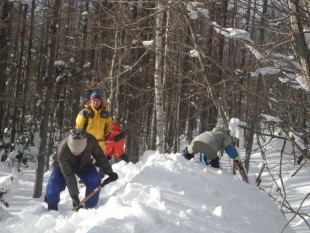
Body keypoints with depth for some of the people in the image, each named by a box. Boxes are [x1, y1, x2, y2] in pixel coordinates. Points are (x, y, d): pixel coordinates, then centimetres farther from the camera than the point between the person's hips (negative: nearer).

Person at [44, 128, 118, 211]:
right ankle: (52, 208, 7)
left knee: (94, 181, -19)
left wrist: (110, 172, -9)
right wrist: (74, 195, -33)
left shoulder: (91, 141, -35)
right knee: (54, 186, -22)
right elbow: (68, 175, -36)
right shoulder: (62, 150, -42)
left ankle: (90, 207, -2)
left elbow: (100, 157, -15)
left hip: (83, 164, 3)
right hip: (62, 166, -3)